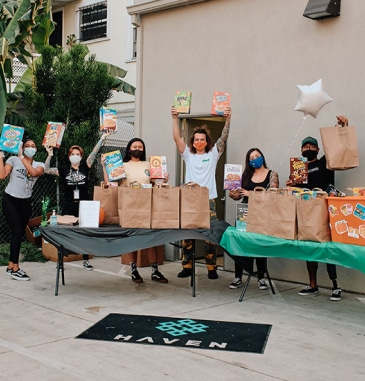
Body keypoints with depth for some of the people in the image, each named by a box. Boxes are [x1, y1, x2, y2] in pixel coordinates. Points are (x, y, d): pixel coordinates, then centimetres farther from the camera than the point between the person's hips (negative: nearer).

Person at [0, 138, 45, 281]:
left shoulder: (39, 165, 5)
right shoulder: (13, 159, -2)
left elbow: (34, 173, -19)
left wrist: (22, 158, -20)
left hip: (26, 202, 4)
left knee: (19, 233, 7)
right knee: (17, 231, -13)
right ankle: (15, 269, -7)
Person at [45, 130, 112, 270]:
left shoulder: (85, 167, 3)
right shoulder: (64, 169, 3)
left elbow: (94, 152, -4)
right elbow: (47, 170, -3)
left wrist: (103, 137, -10)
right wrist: (49, 155, -13)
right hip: (68, 206, 0)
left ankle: (86, 260, 15)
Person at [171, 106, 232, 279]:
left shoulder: (213, 154, 8)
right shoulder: (188, 155, 10)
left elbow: (224, 137, -1)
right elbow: (177, 138, 1)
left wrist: (228, 119, -12)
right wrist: (175, 118, -9)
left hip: (208, 200, -1)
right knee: (186, 235, 2)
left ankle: (212, 268, 7)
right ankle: (187, 267, 11)